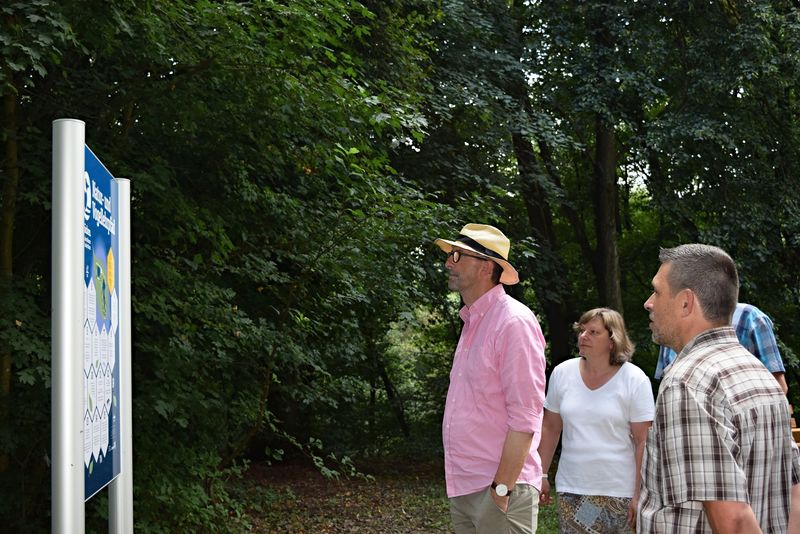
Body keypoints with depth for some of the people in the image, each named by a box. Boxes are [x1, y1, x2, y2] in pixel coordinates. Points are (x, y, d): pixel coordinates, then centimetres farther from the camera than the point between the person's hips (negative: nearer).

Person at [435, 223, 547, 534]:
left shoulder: (513, 322, -14)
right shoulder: (472, 321, 13)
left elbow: (524, 418, -18)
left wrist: (501, 489, -19)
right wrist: (460, 483, 15)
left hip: (499, 488, -8)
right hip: (463, 488, 8)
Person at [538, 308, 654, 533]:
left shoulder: (635, 380, -7)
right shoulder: (562, 373, 2)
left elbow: (643, 442, -7)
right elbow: (550, 429, 10)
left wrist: (639, 494, -10)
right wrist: (541, 475, 8)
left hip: (618, 491, -2)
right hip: (571, 489, 3)